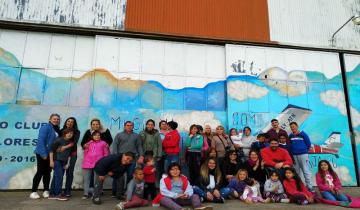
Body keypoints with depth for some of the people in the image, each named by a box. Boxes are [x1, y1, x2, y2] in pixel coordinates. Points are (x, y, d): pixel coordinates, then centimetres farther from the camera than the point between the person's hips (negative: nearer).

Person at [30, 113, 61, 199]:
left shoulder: (58, 130, 10)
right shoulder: (46, 127, -11)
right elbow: (40, 140, -17)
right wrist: (43, 154, -20)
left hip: (51, 154, 7)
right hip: (42, 154, -7)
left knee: (47, 172, 11)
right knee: (40, 172, -3)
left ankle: (46, 191, 19)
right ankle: (33, 192, 8)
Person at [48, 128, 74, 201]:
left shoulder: (70, 143, 8)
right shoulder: (59, 140, -9)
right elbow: (51, 150, -9)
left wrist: (68, 163, 8)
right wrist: (51, 161, -11)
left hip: (63, 162, 6)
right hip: (56, 160, -6)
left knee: (56, 177, 11)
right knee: (59, 176, -10)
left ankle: (52, 194, 18)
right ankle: (58, 194, -3)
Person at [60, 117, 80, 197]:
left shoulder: (77, 132, 1)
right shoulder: (62, 130, 7)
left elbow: (75, 142, -11)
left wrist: (65, 147, -24)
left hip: (72, 154, -1)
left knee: (70, 172, 0)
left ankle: (67, 191, 7)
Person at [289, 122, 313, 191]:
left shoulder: (303, 134, -4)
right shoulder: (290, 136, 6)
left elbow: (308, 144, -1)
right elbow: (289, 145, 15)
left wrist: (304, 150, 4)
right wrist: (292, 151, 5)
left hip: (303, 155, -4)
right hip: (294, 156, 4)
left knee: (306, 171, -3)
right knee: (296, 172, 12)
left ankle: (309, 186, 3)